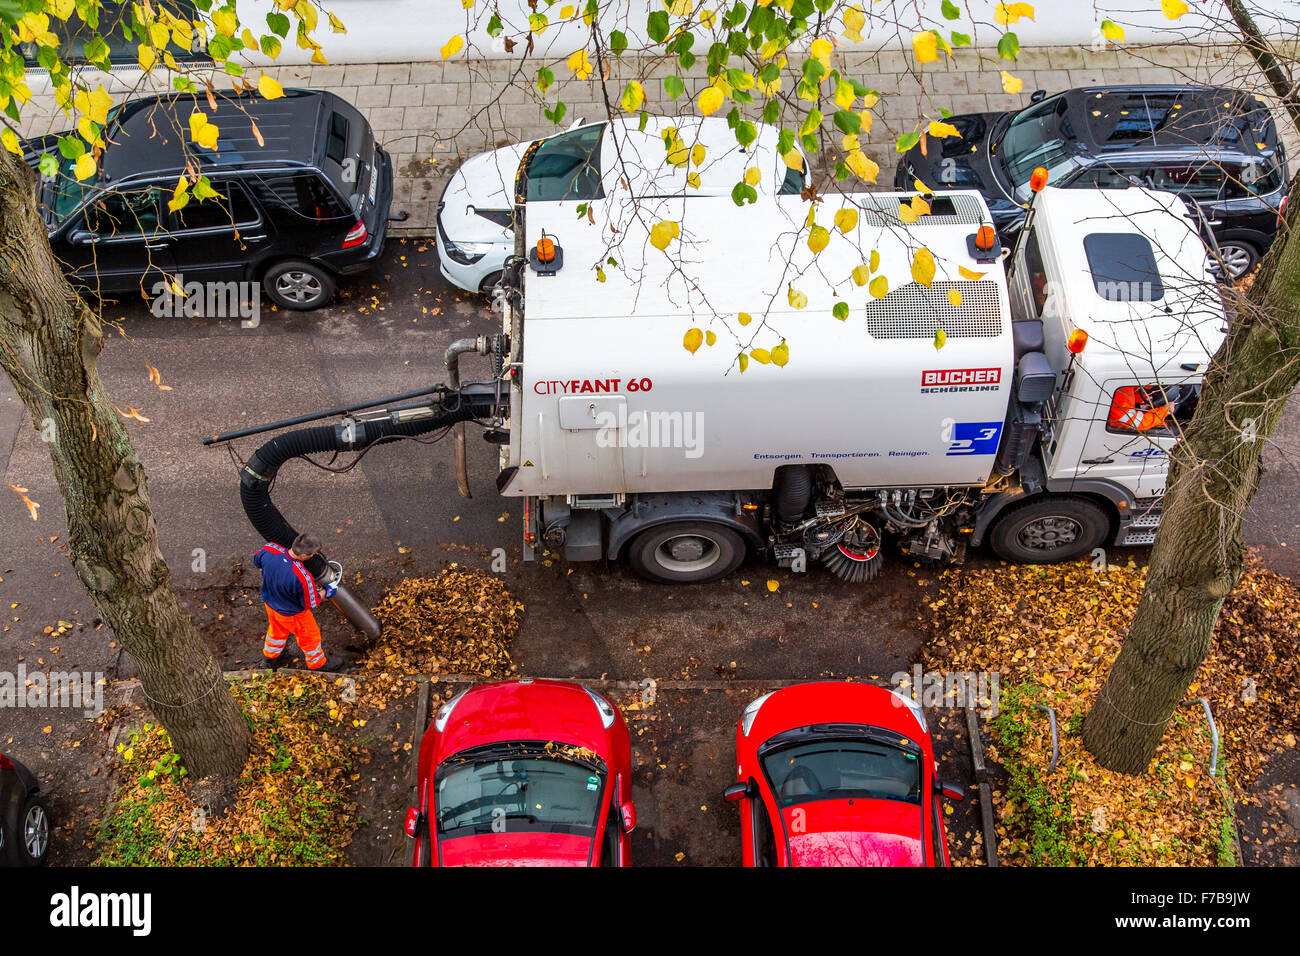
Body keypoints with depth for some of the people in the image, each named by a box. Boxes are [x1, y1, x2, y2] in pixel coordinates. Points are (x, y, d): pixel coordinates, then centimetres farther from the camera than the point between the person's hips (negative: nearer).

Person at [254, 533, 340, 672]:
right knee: (309, 635, 24)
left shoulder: (270, 549, -31)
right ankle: (317, 664, 51)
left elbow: (257, 560, -4)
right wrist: (326, 591, -5)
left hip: (269, 601, 6)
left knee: (276, 629, 36)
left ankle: (271, 656, 63)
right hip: (292, 613, -6)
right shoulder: (303, 578, -45)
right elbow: (310, 603, -23)